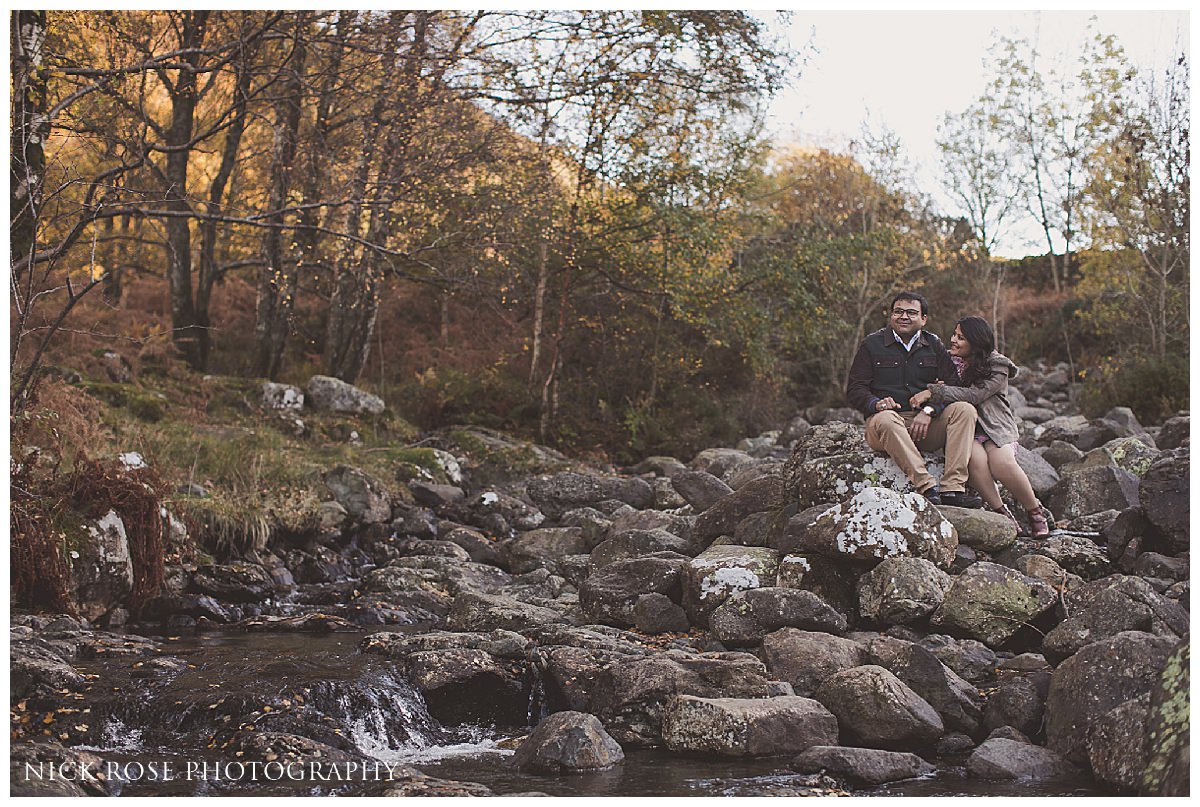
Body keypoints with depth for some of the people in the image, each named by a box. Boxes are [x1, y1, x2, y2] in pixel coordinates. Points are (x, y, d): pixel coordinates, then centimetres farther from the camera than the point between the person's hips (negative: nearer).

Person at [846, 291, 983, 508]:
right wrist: (876, 403, -19)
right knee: (885, 419, -37)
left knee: (965, 410, -22)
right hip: (890, 419, -3)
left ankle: (952, 487, -33)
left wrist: (928, 411, -15)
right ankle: (926, 486, -47)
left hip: (927, 424, 3)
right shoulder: (872, 345, 9)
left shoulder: (934, 345, 15)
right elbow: (854, 390, 3)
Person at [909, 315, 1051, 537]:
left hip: (995, 427, -2)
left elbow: (974, 395, -20)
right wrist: (926, 410, -22)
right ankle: (1000, 512, -16)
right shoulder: (949, 361, 9)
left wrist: (932, 392, -27)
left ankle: (1035, 511, -6)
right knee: (976, 459, -32)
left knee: (1003, 463, -30)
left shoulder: (997, 366, -4)